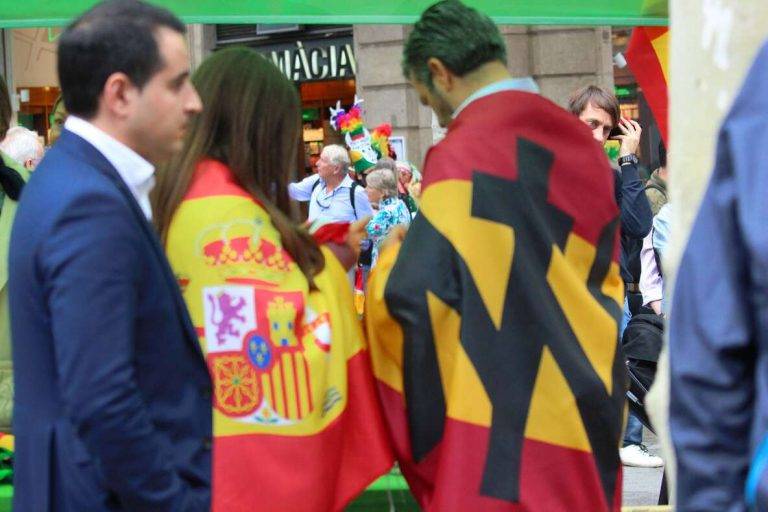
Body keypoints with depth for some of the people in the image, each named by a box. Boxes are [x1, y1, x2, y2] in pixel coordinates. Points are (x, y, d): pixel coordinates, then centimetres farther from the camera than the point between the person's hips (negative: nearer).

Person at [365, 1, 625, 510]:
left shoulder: (463, 153, -15)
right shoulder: (580, 139, 7)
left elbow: (412, 295, -18)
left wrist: (394, 256, 4)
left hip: (503, 417, -7)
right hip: (587, 405, 7)